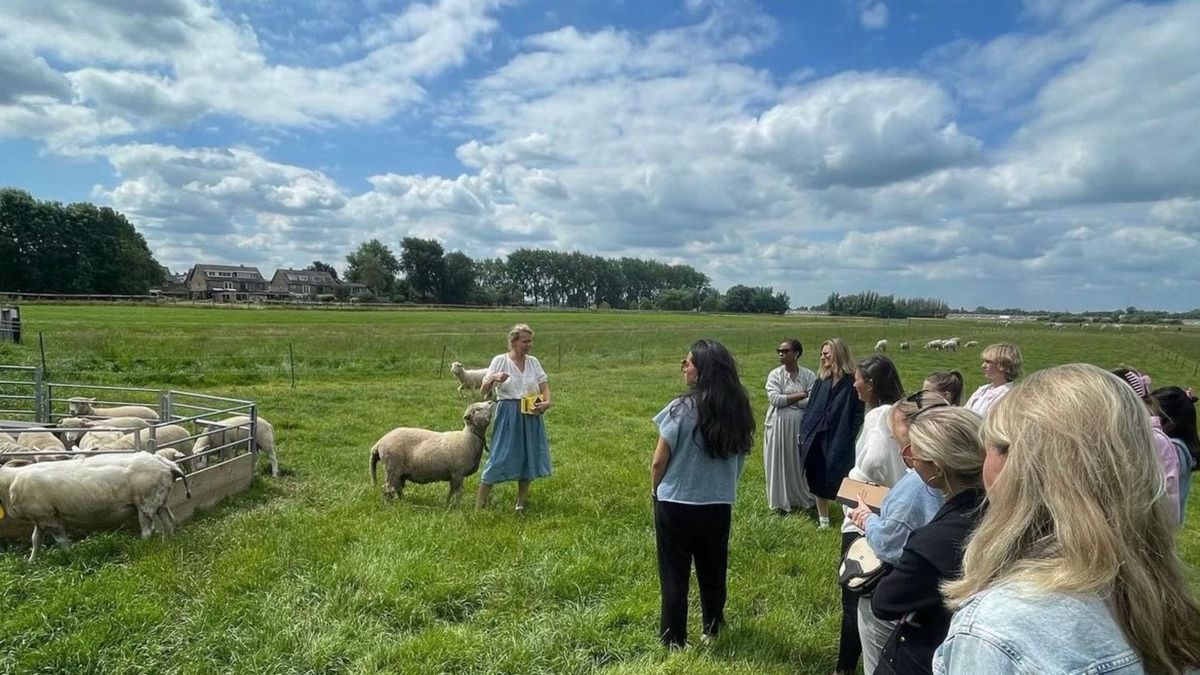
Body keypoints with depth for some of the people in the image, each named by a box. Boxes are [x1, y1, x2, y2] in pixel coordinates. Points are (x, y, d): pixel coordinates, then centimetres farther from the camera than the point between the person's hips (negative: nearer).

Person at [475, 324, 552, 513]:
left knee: (529, 458, 8)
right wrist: (493, 378, -26)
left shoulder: (533, 362, 7)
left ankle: (521, 505, 24)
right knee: (499, 457, -5)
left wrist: (546, 402, -16)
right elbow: (483, 391, -5)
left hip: (531, 416, 5)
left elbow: (544, 385, 5)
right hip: (507, 416, -4)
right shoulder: (500, 361, -4)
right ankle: (479, 504, 6)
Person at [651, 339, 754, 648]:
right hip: (719, 505, 4)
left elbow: (659, 462, -13)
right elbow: (739, 459, 5)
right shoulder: (737, 410, -6)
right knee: (712, 570, 23)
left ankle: (674, 637, 26)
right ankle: (712, 628, 40)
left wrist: (655, 491, 5)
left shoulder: (681, 409, -21)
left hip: (676, 503, -4)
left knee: (675, 573, 14)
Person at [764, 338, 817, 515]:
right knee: (779, 463, 4)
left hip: (801, 426, 0)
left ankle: (801, 499, 23)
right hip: (778, 426, 0)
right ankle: (781, 502, 14)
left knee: (800, 462, 8)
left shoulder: (809, 375, -1)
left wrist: (786, 399, -11)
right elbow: (774, 399, -14)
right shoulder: (775, 375, -1)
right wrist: (801, 395, -12)